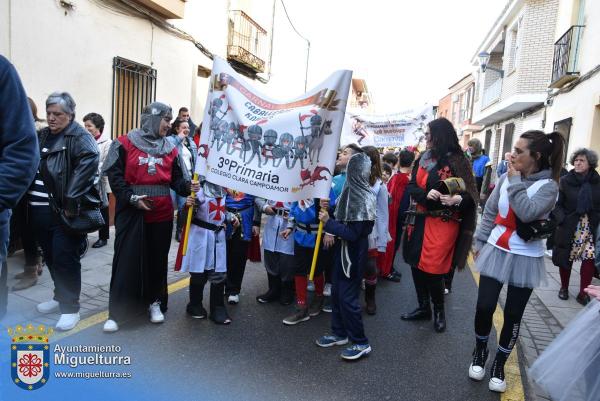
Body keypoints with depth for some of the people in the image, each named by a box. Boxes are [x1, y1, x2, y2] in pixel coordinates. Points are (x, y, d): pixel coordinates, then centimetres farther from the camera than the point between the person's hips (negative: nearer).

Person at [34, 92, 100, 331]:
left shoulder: (80, 136, -8)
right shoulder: (42, 136, 15)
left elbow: (88, 164, -24)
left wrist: (71, 201, -27)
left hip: (66, 211, -7)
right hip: (42, 210, 7)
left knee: (65, 258, -2)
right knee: (51, 256, 17)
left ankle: (70, 307, 11)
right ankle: (60, 296, 35)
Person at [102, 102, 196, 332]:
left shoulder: (169, 149, 11)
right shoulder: (125, 144, -3)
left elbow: (176, 179, 11)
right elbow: (114, 175, -6)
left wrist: (188, 186, -10)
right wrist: (132, 198, -17)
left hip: (161, 214, 4)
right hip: (131, 213, -4)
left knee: (157, 259, 12)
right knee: (126, 260, 0)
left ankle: (155, 302, 29)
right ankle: (116, 312, 11)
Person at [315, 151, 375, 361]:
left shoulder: (363, 198, -21)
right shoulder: (350, 191, 2)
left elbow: (352, 233, -22)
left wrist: (328, 222, -21)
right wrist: (327, 209, -2)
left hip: (353, 254, -8)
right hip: (343, 251, 8)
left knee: (347, 297, 0)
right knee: (336, 292, 16)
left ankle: (361, 343, 15)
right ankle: (339, 333, 32)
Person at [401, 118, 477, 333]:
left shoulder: (457, 161, -9)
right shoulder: (423, 159, 7)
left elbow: (470, 194, -8)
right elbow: (411, 186, 3)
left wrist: (458, 198, -30)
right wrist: (425, 194, -17)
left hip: (443, 223, -6)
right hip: (422, 220, 6)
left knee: (432, 269, -4)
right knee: (416, 264, 11)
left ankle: (439, 310, 23)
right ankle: (423, 307, 30)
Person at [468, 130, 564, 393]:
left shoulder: (548, 186, -11)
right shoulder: (506, 177, -1)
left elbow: (527, 213, -28)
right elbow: (490, 211, 7)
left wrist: (516, 182, -19)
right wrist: (480, 241, 8)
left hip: (525, 258, -2)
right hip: (496, 251, 3)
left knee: (513, 315, 7)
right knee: (484, 306, 1)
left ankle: (499, 364, 27)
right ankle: (480, 352, 28)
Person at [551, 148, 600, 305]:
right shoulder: (565, 181, -4)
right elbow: (557, 203, -4)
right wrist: (561, 219, -18)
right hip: (569, 227, -1)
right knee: (566, 258, 8)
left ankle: (583, 293, 10)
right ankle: (564, 288, 29)